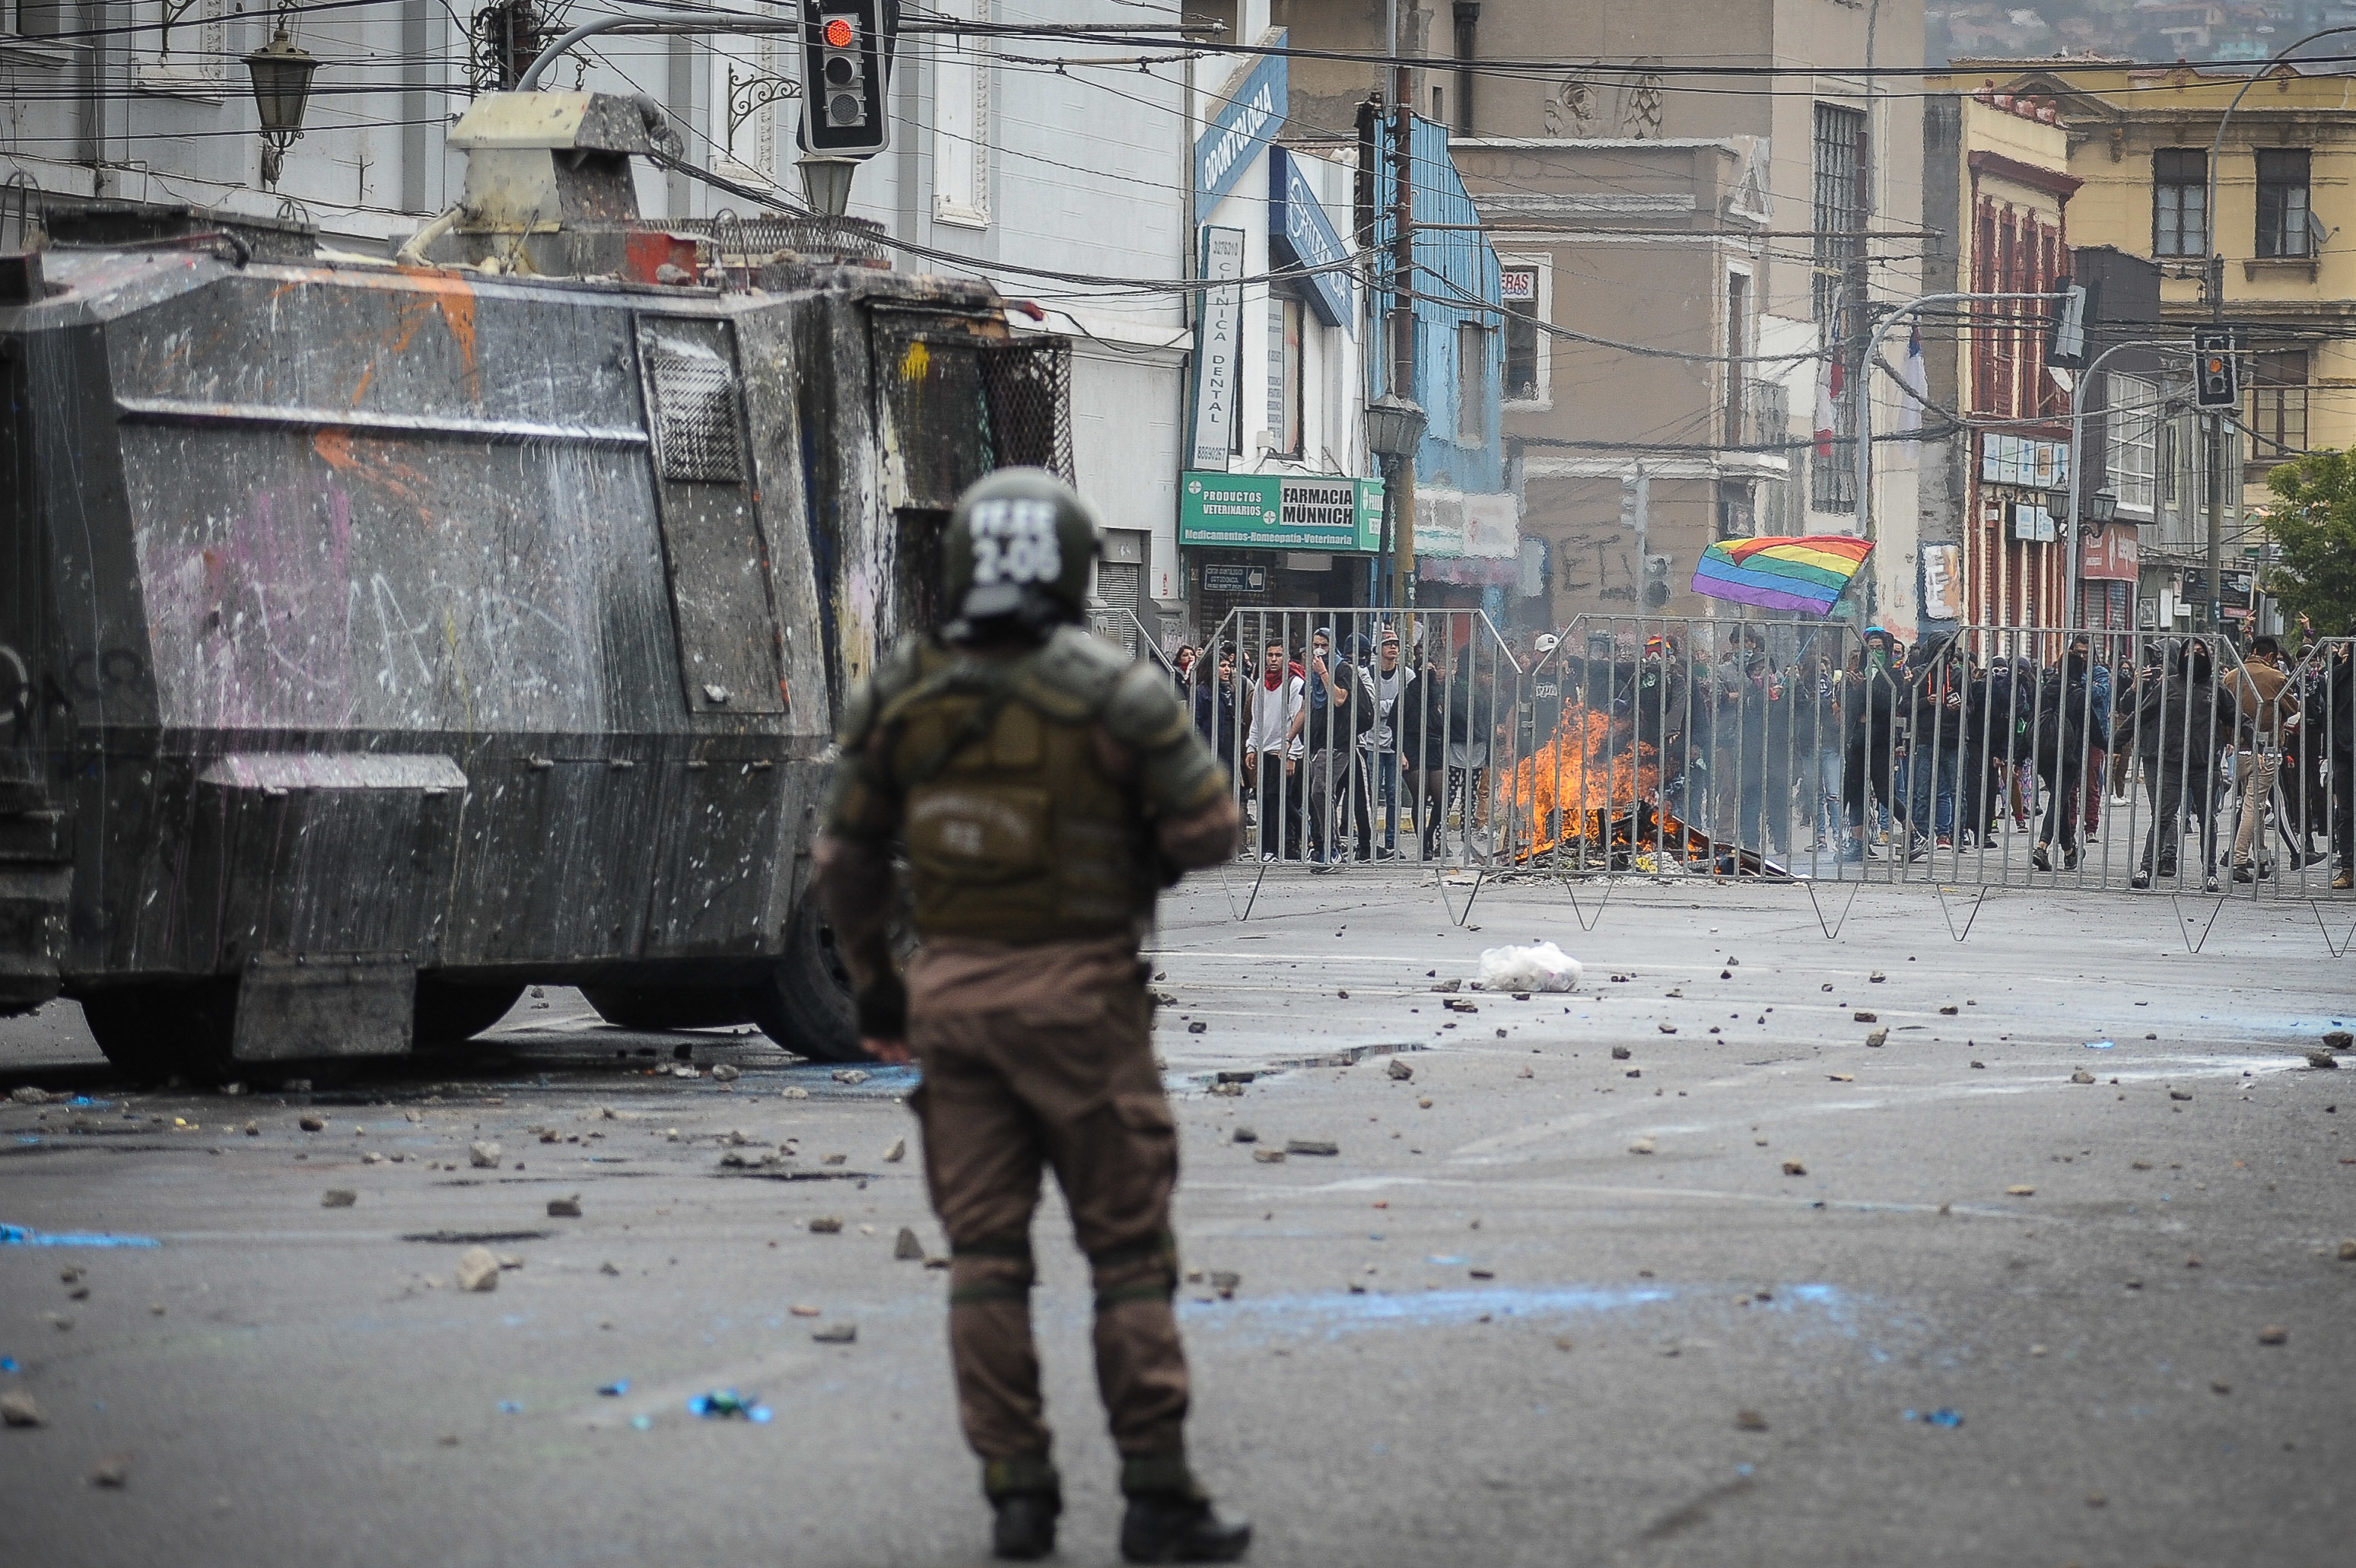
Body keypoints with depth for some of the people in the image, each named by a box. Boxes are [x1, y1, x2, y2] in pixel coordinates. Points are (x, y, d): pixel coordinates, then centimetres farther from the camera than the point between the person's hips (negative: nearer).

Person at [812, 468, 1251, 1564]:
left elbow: (847, 856, 8)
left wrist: (871, 982, 20)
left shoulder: (901, 697, 1)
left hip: (952, 991, 4)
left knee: (985, 1255, 8)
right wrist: (1143, 859, 13)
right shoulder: (1110, 695, -12)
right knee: (1128, 1251, 3)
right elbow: (1208, 829, -9)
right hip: (1077, 993, -4)